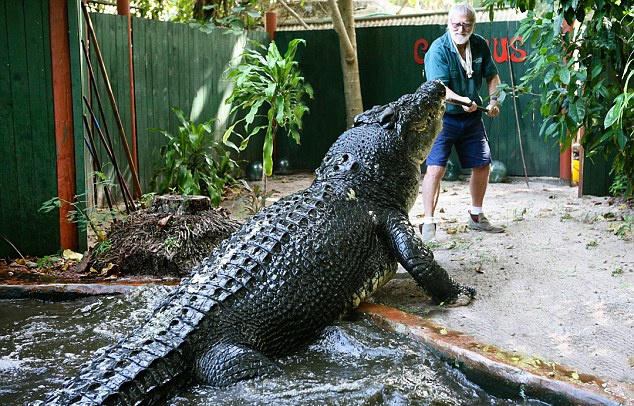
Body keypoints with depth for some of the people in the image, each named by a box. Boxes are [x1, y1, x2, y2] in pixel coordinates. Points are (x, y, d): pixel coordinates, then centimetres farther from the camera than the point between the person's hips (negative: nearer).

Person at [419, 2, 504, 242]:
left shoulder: (480, 45, 0)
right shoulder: (438, 49, -17)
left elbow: (492, 76, 13)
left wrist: (494, 100, -3)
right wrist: (461, 100, -43)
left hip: (472, 117, 6)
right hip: (443, 116, -6)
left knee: (482, 165, 12)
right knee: (435, 168, -18)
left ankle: (476, 217, 31)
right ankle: (428, 223, -11)